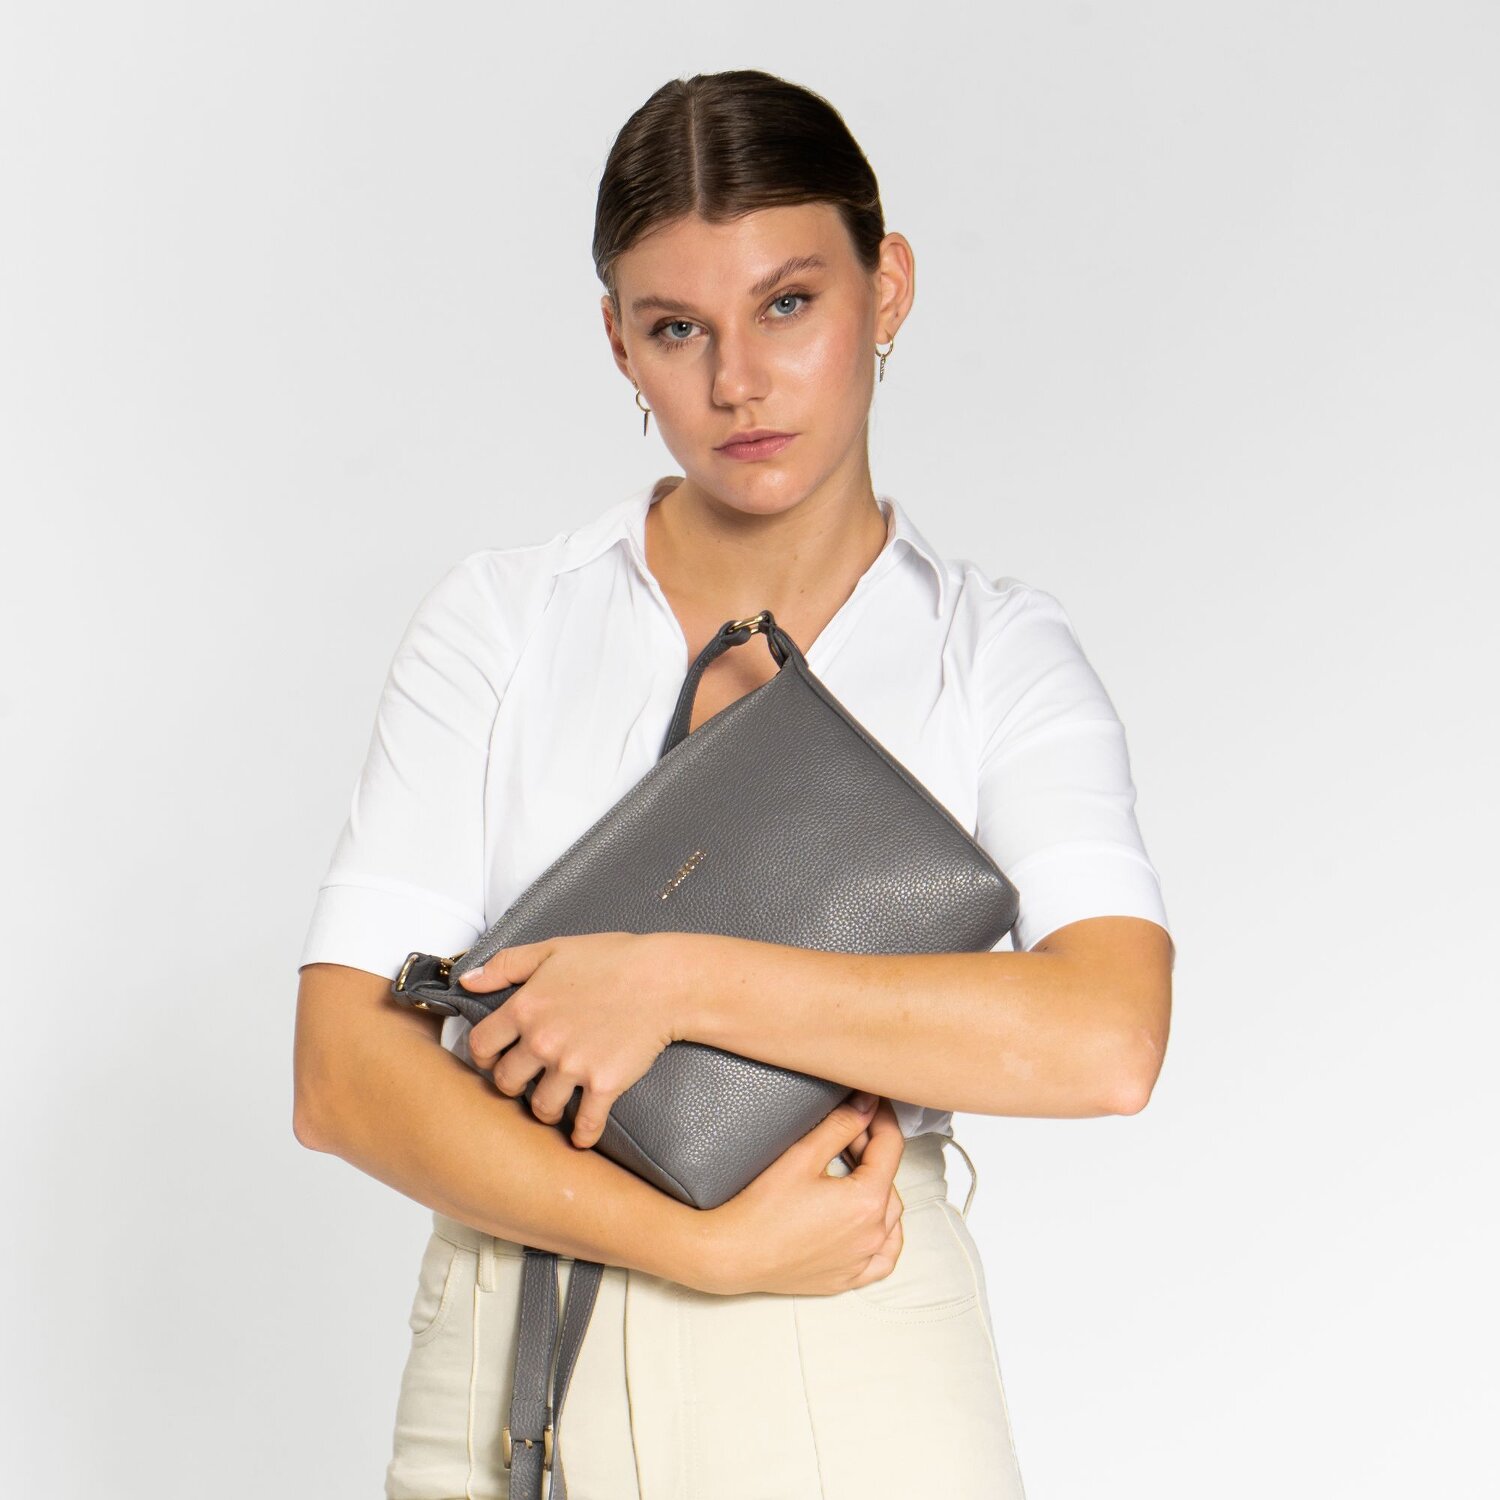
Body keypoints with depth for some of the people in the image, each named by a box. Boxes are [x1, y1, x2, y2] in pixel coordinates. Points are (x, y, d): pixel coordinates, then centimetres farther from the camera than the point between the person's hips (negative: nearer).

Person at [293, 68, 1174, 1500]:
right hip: (516, 1379, 1)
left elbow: (1104, 1035, -20)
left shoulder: (998, 654, -3)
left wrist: (673, 979, -22)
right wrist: (708, 1245, -17)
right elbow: (345, 1075, -9)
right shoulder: (498, 619, -1)